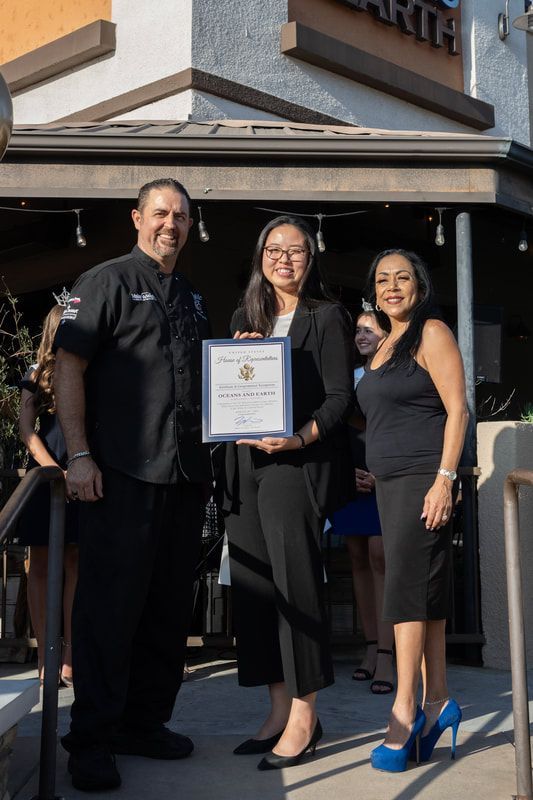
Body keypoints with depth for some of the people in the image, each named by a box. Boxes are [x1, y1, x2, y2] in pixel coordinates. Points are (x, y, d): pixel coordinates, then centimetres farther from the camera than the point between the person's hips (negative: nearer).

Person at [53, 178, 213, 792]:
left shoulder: (192, 299, 20)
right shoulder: (107, 281, 1)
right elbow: (67, 367, -6)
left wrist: (207, 456, 10)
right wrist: (79, 456, -14)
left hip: (185, 474, 7)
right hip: (121, 472, -6)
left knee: (168, 607, 11)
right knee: (110, 603, -3)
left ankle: (144, 722, 24)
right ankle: (91, 740, 7)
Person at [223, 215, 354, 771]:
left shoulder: (328, 318, 3)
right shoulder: (244, 319, 19)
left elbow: (339, 397, -4)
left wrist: (299, 438, -19)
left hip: (298, 461, -5)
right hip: (245, 462, 6)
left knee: (294, 582, -8)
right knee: (252, 583, 4)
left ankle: (304, 714, 1)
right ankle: (279, 709, 14)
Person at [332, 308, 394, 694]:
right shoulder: (348, 378, 14)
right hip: (350, 478, 5)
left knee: (380, 559, -11)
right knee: (359, 560, 7)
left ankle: (385, 656, -10)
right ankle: (371, 646, 15)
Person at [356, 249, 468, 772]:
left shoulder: (432, 333, -5)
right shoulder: (383, 346, 19)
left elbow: (457, 409, -12)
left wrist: (445, 479, -19)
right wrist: (372, 470, 15)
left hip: (423, 478, -8)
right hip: (390, 483, 8)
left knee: (407, 588, -10)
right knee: (424, 592, 8)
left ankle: (404, 711, -5)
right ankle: (436, 701, 13)